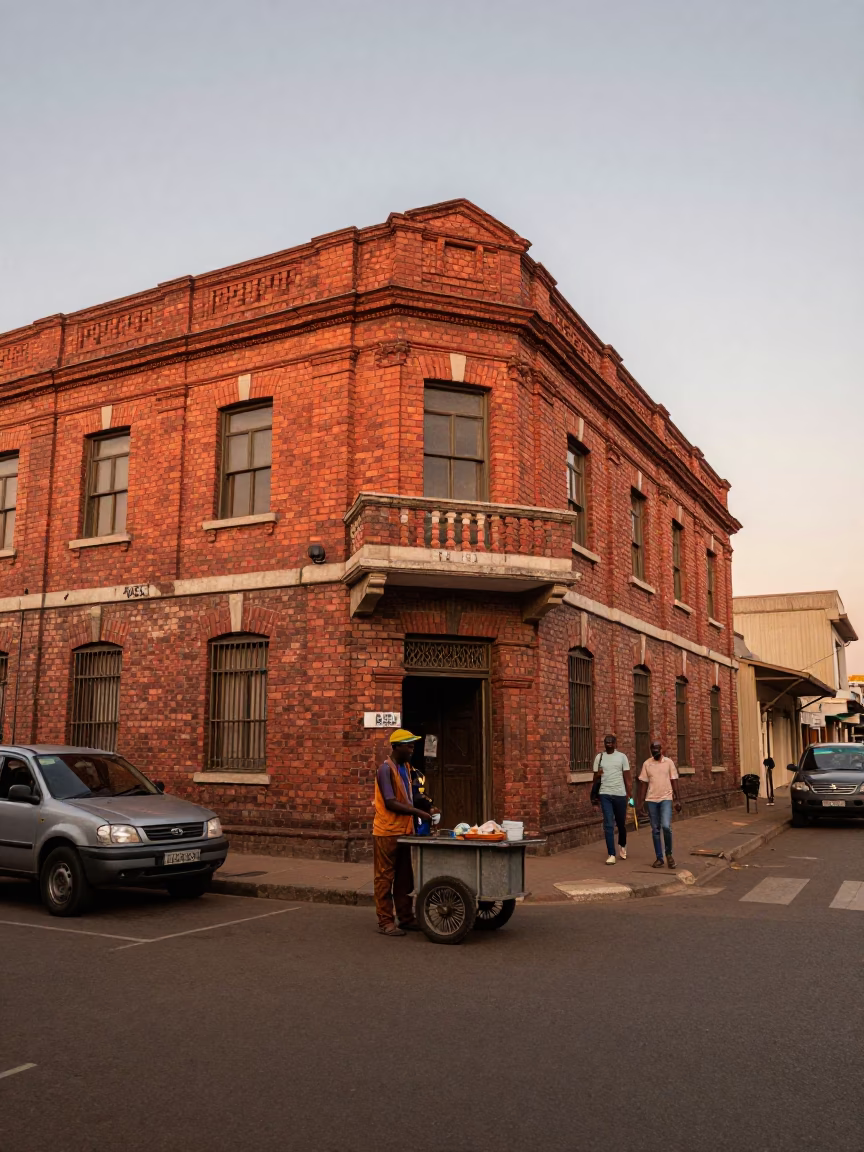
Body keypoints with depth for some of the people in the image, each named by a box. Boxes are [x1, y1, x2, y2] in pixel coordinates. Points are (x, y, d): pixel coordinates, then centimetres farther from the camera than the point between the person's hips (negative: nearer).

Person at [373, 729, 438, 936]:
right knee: (385, 878, 1)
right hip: (387, 832, -8)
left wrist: (425, 811, 5)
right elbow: (390, 803, -20)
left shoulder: (405, 768, 11)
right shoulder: (386, 769, -15)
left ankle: (406, 918, 21)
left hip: (404, 831, 8)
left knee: (404, 878, 13)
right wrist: (418, 812, -22)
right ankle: (385, 921, 6)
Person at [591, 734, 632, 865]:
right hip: (605, 795, 0)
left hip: (620, 794, 0)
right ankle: (611, 855, -2)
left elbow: (627, 777, 2)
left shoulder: (622, 757, 1)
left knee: (621, 823, 12)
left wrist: (629, 795, -4)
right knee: (608, 825, -6)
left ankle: (622, 845, 40)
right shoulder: (599, 757, 4)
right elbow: (596, 777, 8)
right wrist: (594, 795, -9)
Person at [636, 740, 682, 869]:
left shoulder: (668, 762, 1)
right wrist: (641, 803, 3)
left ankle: (669, 853, 5)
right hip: (651, 800, 2)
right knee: (655, 830, 6)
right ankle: (659, 858, 16)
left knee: (666, 826, -17)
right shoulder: (647, 764, 4)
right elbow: (643, 784, 6)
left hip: (666, 799, -2)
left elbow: (674, 782, 3)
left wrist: (678, 800, -2)